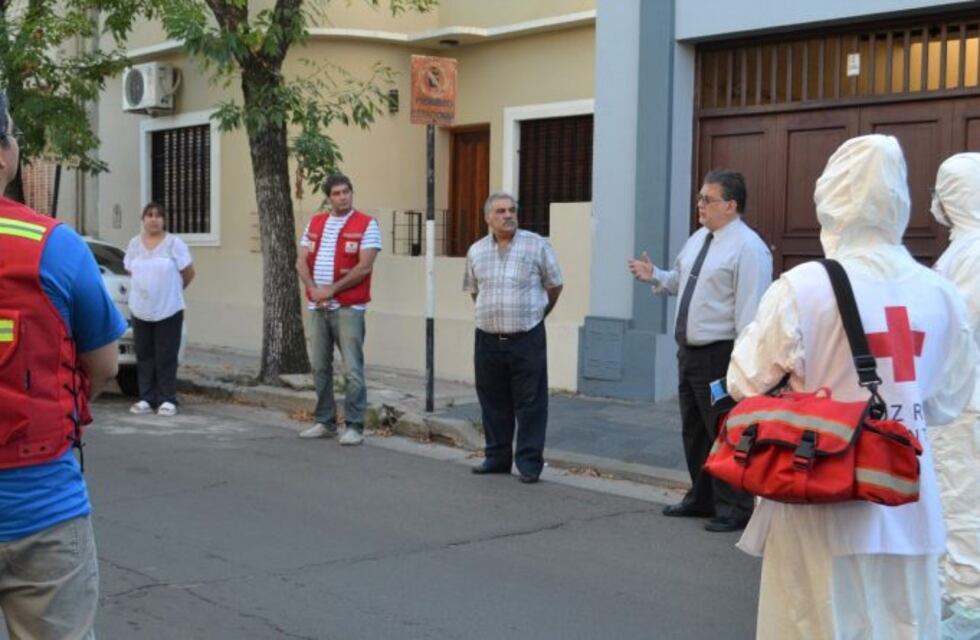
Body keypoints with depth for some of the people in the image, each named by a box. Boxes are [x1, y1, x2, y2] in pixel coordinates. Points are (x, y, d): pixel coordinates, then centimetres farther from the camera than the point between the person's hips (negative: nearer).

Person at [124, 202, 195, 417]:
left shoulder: (174, 243, -4)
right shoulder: (135, 243, 8)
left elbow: (188, 273, 0)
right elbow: (130, 270, 17)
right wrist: (144, 288, 13)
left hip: (168, 310, -4)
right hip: (140, 310, 4)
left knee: (166, 358, -3)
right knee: (144, 356, 6)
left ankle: (167, 400, 2)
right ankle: (146, 399, 13)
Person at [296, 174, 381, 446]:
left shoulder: (366, 224, -4)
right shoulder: (315, 223, 13)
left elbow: (364, 267, -12)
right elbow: (302, 261, 10)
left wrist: (331, 289, -13)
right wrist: (313, 289, -7)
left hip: (348, 308, -6)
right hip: (318, 307, 6)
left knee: (353, 369, -6)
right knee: (320, 367, 11)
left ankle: (354, 426, -2)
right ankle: (324, 422, 20)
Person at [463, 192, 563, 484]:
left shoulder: (537, 246, -3)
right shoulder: (476, 251, 8)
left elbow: (554, 286, 6)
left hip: (527, 338, -3)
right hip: (488, 338, 4)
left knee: (530, 404, -1)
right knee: (493, 402, 11)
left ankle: (529, 462, 5)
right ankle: (497, 457, 23)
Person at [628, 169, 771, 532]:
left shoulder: (748, 247, -16)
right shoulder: (697, 239, 12)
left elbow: (749, 310, -20)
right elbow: (680, 281, 25)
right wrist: (654, 277, 6)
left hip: (720, 355, -9)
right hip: (689, 351, 9)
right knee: (693, 431, 18)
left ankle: (734, 508, 11)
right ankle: (701, 498, 33)